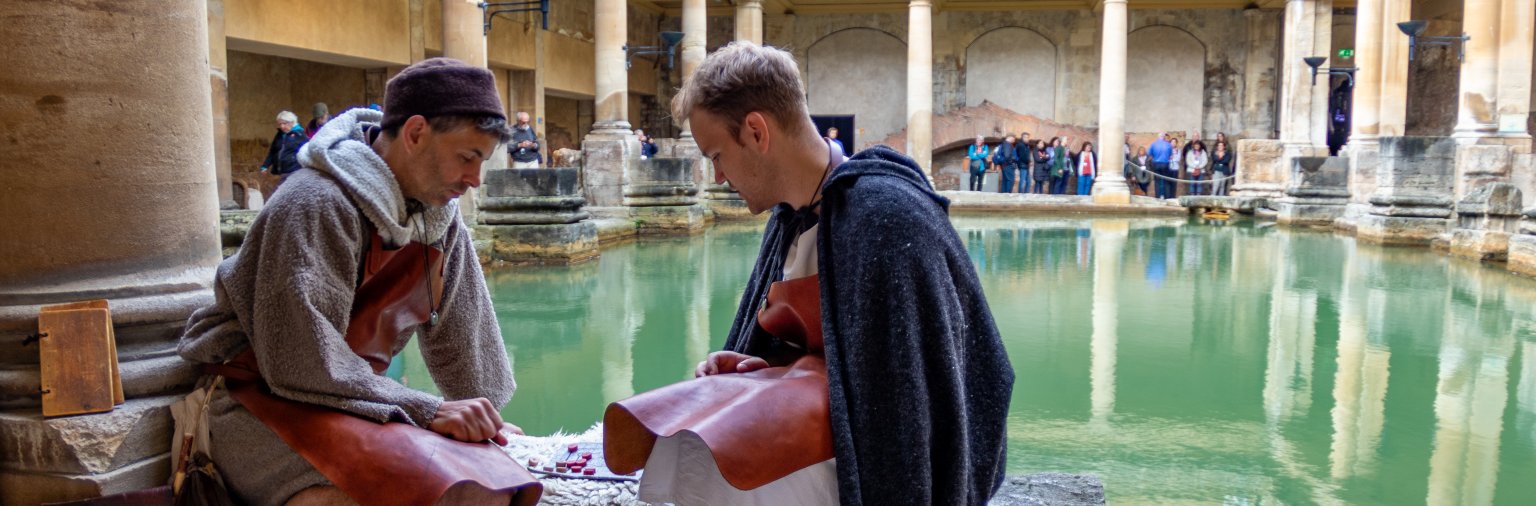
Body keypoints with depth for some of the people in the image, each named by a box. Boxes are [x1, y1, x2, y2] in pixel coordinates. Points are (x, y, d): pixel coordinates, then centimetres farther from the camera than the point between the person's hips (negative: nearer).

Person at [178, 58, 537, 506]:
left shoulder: (439, 212, 2)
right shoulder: (317, 205, -22)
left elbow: (460, 337, 9)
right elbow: (301, 364, -26)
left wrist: (487, 421, 11)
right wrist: (427, 411, -27)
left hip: (351, 396, 7)